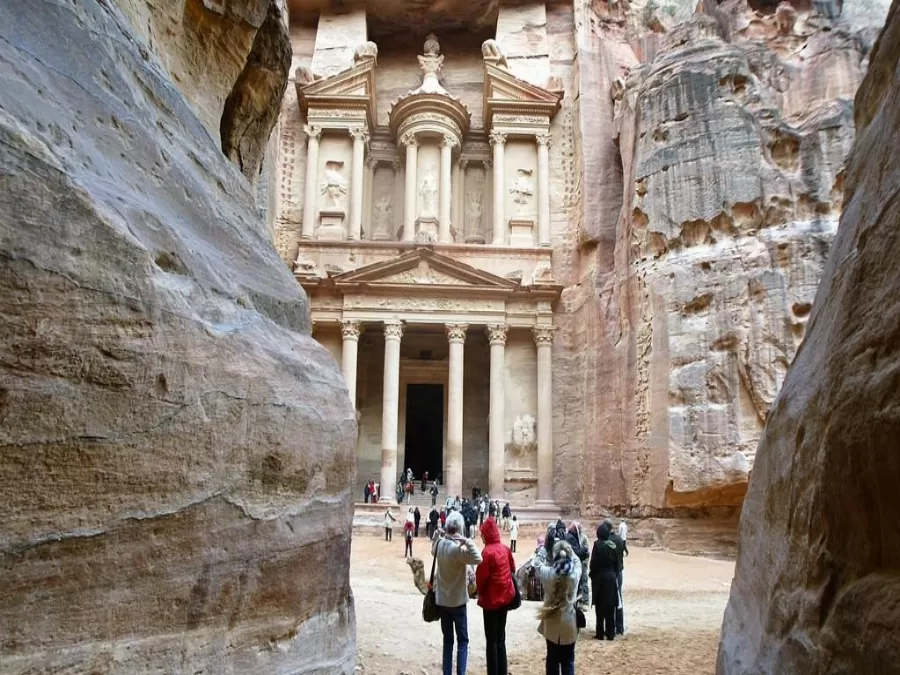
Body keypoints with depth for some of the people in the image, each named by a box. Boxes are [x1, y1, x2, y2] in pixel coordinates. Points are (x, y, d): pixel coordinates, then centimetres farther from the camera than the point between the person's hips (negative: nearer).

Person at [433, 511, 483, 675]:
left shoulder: (439, 543, -2)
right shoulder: (458, 549, -23)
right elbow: (478, 558, -34)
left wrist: (438, 535, 10)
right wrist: (466, 541, -30)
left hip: (441, 600, 6)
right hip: (457, 601, -6)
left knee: (447, 640, 15)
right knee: (462, 641, 5)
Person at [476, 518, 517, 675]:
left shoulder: (487, 552, -20)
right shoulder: (505, 549, 2)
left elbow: (481, 576, -16)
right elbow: (512, 569, 14)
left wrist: (480, 593, 2)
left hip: (491, 600, -7)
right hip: (505, 597, 7)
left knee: (491, 641, 1)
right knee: (501, 638, 16)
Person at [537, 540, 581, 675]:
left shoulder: (547, 573, -17)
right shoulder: (575, 573, -15)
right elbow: (577, 561, 7)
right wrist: (568, 548, 17)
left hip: (551, 624, 0)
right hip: (569, 624, 0)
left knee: (552, 660, 15)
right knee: (568, 661, 11)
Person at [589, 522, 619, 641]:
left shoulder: (598, 544, -13)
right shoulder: (613, 544, 2)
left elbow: (593, 562, -12)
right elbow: (617, 562, 6)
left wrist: (592, 575, 1)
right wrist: (613, 573, 16)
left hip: (600, 577, -4)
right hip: (611, 577, 5)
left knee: (600, 607, 3)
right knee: (610, 606, 9)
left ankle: (600, 633, 5)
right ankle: (610, 633, 11)